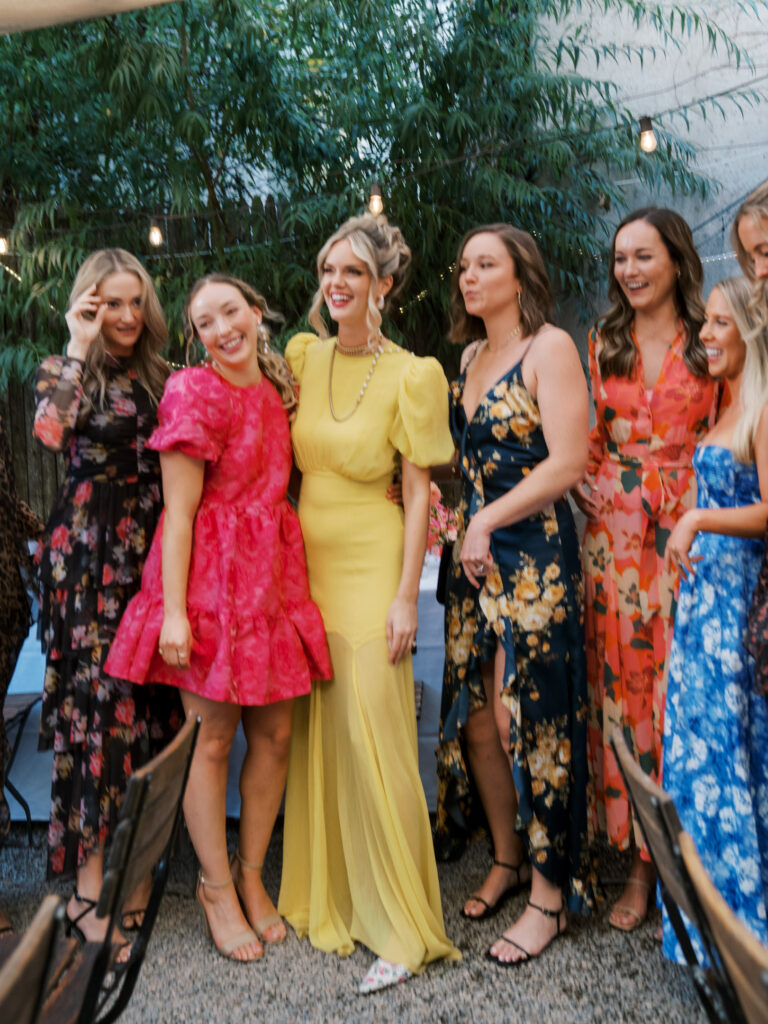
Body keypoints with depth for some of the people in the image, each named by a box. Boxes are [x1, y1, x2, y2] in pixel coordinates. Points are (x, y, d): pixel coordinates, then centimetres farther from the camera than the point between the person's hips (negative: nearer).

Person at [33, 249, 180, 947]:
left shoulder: (162, 378, 15)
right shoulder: (63, 370, 3)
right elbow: (50, 429, -20)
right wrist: (80, 345, -13)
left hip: (152, 554, 4)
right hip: (89, 556, -4)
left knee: (148, 702, 5)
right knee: (98, 699, -5)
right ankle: (89, 884, 6)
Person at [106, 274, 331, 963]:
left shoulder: (280, 389, 11)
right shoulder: (195, 393, -8)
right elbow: (178, 512, -11)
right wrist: (173, 611, -15)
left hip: (273, 571, 6)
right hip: (208, 574, -6)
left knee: (275, 733, 9)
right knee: (213, 737, 4)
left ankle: (252, 875, 28)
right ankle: (217, 888, 23)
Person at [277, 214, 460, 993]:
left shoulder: (412, 375, -7)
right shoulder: (302, 355, 7)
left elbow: (418, 493, -8)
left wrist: (405, 596, -11)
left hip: (371, 568, -5)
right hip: (307, 563, 5)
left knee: (374, 740, -4)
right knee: (313, 732, 11)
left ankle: (402, 929, 13)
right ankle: (326, 898, 30)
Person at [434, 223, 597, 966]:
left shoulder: (550, 347, -7)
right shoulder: (471, 356, 16)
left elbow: (568, 462, -15)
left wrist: (487, 521, -11)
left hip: (533, 553, -7)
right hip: (474, 552, 7)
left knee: (527, 719, -1)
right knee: (473, 717, 10)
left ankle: (551, 892, 16)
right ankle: (506, 860, 29)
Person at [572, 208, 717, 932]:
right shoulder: (601, 345, 12)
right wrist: (583, 487, -2)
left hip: (688, 535, -2)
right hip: (614, 536, 2)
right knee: (620, 682, 4)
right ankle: (639, 860, 17)